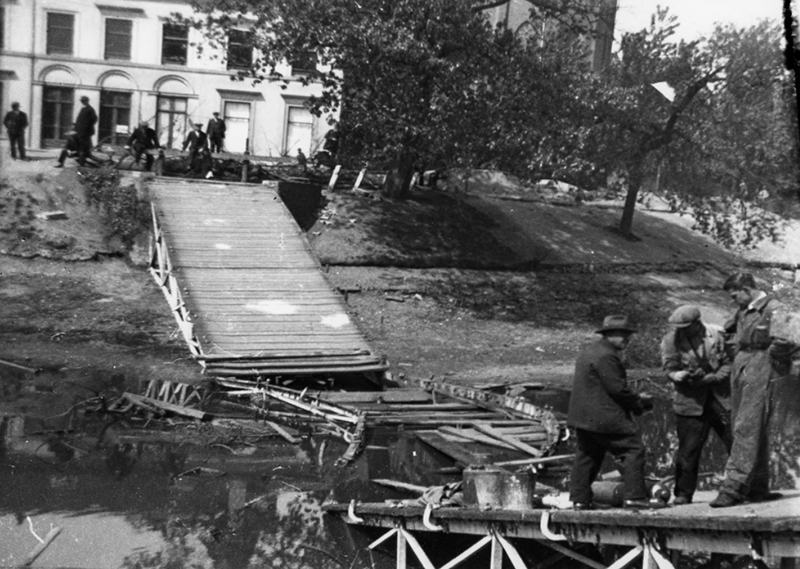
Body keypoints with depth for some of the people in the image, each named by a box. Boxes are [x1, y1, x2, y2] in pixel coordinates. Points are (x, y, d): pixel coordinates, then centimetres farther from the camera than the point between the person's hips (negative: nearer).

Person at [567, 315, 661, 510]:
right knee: (633, 449, -4)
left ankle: (580, 499, 17)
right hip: (603, 417, -10)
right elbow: (617, 388, -19)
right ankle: (634, 496, -7)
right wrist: (640, 402, -3)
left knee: (587, 456, 15)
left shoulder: (589, 350, 17)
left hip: (583, 416, 10)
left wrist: (635, 399, 15)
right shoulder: (606, 356, -16)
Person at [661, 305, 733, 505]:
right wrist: (684, 376, -27)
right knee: (688, 451, 1)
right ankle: (683, 494, 13)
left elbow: (728, 363, 0)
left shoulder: (717, 334, -5)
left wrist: (713, 378, -16)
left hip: (721, 398, 1)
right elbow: (670, 370, -6)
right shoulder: (671, 340, -5)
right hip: (690, 402, -1)